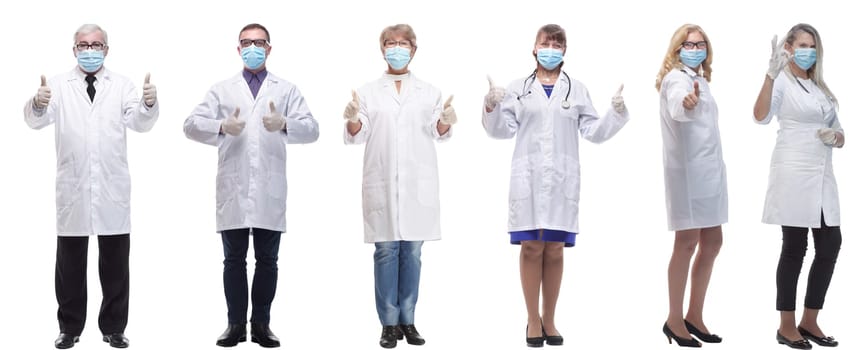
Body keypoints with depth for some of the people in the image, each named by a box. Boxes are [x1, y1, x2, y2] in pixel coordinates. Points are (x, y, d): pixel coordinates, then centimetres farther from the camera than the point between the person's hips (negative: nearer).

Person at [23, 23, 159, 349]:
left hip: (112, 188, 1)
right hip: (72, 188, 0)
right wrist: (38, 104, -34)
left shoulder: (122, 85, 5)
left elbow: (139, 122, -8)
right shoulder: (59, 85, 3)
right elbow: (36, 120, -10)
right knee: (70, 263, 7)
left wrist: (148, 104, -31)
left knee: (115, 262, 7)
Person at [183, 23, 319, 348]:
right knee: (234, 260, 5)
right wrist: (222, 127, -19)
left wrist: (284, 124, -24)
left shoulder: (287, 90, 10)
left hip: (270, 190, 0)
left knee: (267, 260, 5)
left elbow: (312, 129, -3)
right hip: (233, 189, 0)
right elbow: (191, 125, 1)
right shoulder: (221, 89, 12)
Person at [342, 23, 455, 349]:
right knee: (386, 250, -2)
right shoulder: (368, 91, 10)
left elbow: (438, 133, 1)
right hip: (381, 183, -1)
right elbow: (357, 136, 2)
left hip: (418, 183, 1)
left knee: (412, 251, 3)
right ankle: (389, 323, 3)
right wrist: (353, 119, -20)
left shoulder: (428, 92, 13)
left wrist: (445, 120, -22)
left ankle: (408, 320, 10)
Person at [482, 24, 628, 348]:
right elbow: (503, 130, 5)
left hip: (563, 179, 1)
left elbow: (594, 131, 7)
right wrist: (492, 108, -12)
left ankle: (549, 320, 15)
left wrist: (617, 112, -8)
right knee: (532, 248, 0)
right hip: (528, 178, -1)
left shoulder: (577, 89, 10)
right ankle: (533, 319, 11)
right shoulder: (518, 88, 8)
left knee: (555, 250, 5)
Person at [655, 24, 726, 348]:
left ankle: (694, 315, 20)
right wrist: (687, 103, -57)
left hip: (709, 169, 9)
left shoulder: (700, 79, 18)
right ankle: (675, 320, 1)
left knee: (712, 242, 11)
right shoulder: (676, 77, -11)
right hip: (687, 169, -9)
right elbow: (676, 107, -35)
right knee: (687, 243, -7)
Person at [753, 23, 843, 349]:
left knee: (830, 245, 3)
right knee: (795, 248, -3)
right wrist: (772, 72, -33)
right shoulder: (782, 81, -2)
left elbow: (838, 135, 24)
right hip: (793, 172, -7)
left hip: (822, 173, 7)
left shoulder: (821, 89, 19)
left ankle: (809, 322, 15)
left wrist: (836, 137, 0)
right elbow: (761, 115, -23)